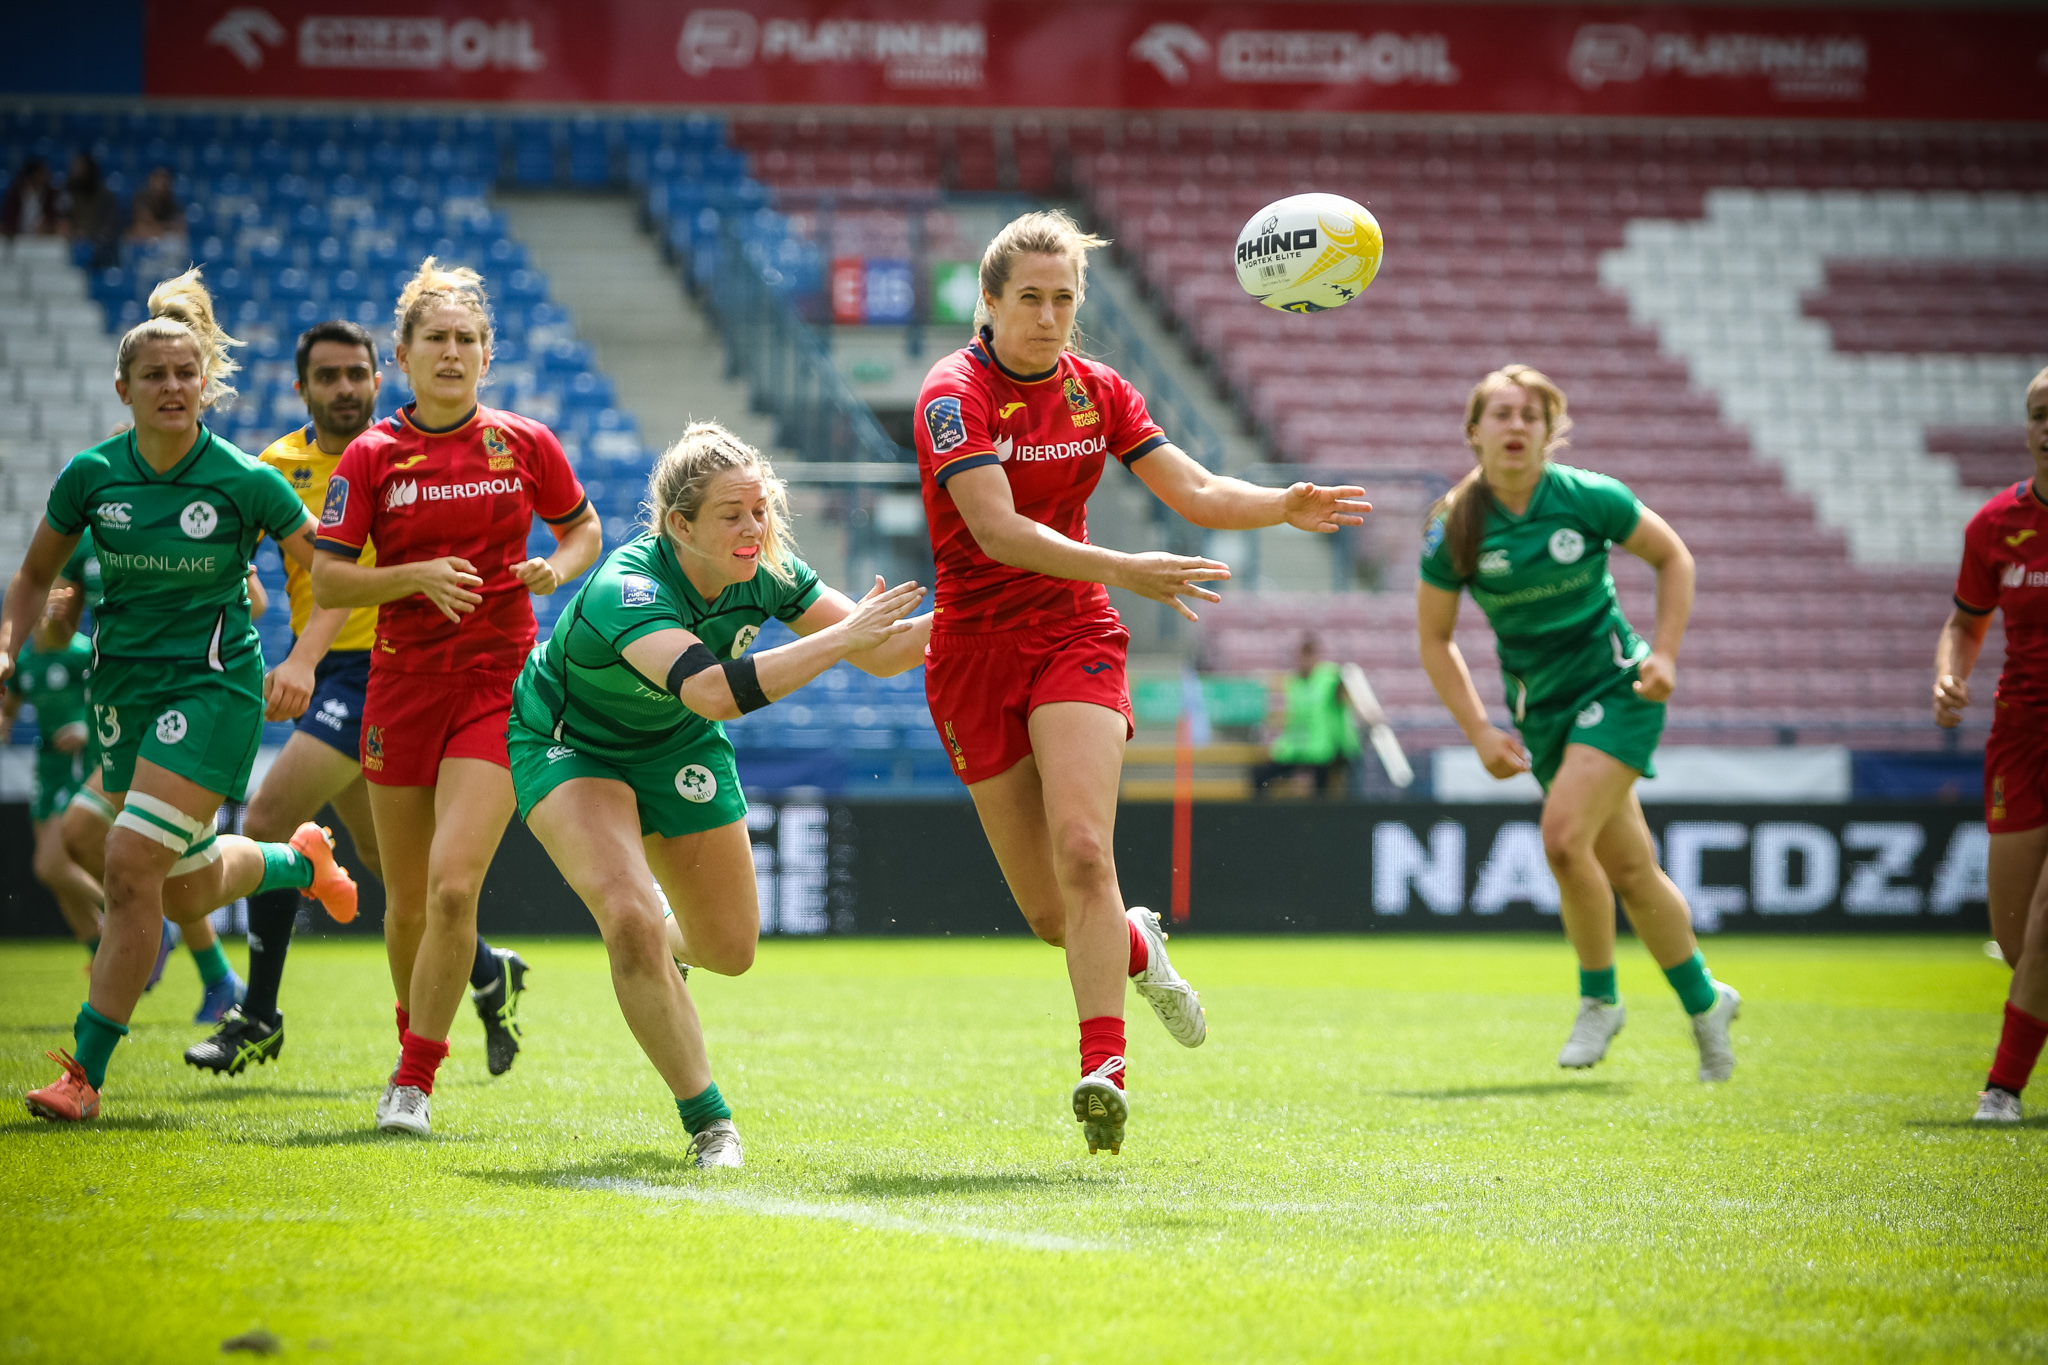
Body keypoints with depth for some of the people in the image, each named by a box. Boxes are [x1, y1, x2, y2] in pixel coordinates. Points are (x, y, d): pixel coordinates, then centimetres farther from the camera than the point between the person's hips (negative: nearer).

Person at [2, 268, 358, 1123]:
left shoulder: (246, 481, -12)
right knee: (188, 891, 13)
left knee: (132, 865, -19)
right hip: (123, 689, 5)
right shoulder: (90, 475, -4)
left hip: (213, 686, -5)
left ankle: (86, 1070, -12)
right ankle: (300, 860, 47)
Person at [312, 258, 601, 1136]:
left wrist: (557, 570, -5)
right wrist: (415, 576, -16)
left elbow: (583, 531, 16)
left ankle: (414, 1081, -9)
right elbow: (325, 581, -2)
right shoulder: (372, 456, -1)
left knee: (453, 884, -16)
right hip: (402, 684, 1)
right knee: (408, 900, 9)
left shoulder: (526, 445, 1)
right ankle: (415, 1039, 35)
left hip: (498, 683, -1)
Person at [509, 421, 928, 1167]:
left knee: (730, 950, 10)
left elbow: (879, 653, -11)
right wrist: (844, 635, -53)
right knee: (631, 919, -27)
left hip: (675, 747, 6)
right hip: (567, 744, -6)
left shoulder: (766, 573, -20)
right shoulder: (625, 589, -39)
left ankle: (658, 953, 48)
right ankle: (707, 1121, -11)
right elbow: (716, 690, -55)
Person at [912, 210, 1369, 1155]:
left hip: (1074, 635, 2)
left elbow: (1195, 492, 3)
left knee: (1083, 852, -22)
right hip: (975, 651, -2)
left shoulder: (1097, 392, 4)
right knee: (1048, 911, 1)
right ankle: (1137, 947, 35)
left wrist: (1285, 507, -17)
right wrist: (1120, 571, -37)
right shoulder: (955, 394, -13)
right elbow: (996, 528, -26)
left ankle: (1102, 1071, -23)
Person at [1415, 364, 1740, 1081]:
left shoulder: (1588, 497, -13)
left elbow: (1673, 558, 1)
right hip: (1540, 710, 3)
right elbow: (1435, 639, 3)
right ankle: (1704, 1001, 29)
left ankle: (1598, 997, -1)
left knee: (1564, 837, -22)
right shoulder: (1453, 529, -8)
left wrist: (1665, 653, -8)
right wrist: (1479, 732, -4)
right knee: (1629, 869, 8)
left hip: (1615, 688, -3)